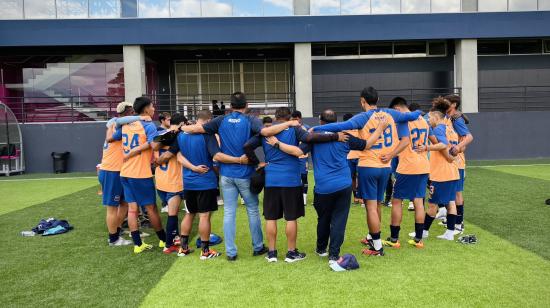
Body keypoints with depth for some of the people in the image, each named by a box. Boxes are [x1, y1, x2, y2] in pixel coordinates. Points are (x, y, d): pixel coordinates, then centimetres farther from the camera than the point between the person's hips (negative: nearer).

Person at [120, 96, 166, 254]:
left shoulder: (125, 125, 11)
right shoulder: (148, 125, -12)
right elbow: (155, 145, -26)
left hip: (125, 173, 7)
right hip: (141, 174, -7)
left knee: (132, 208, 7)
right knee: (151, 207, 5)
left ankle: (138, 244, 11)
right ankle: (163, 239, 21)